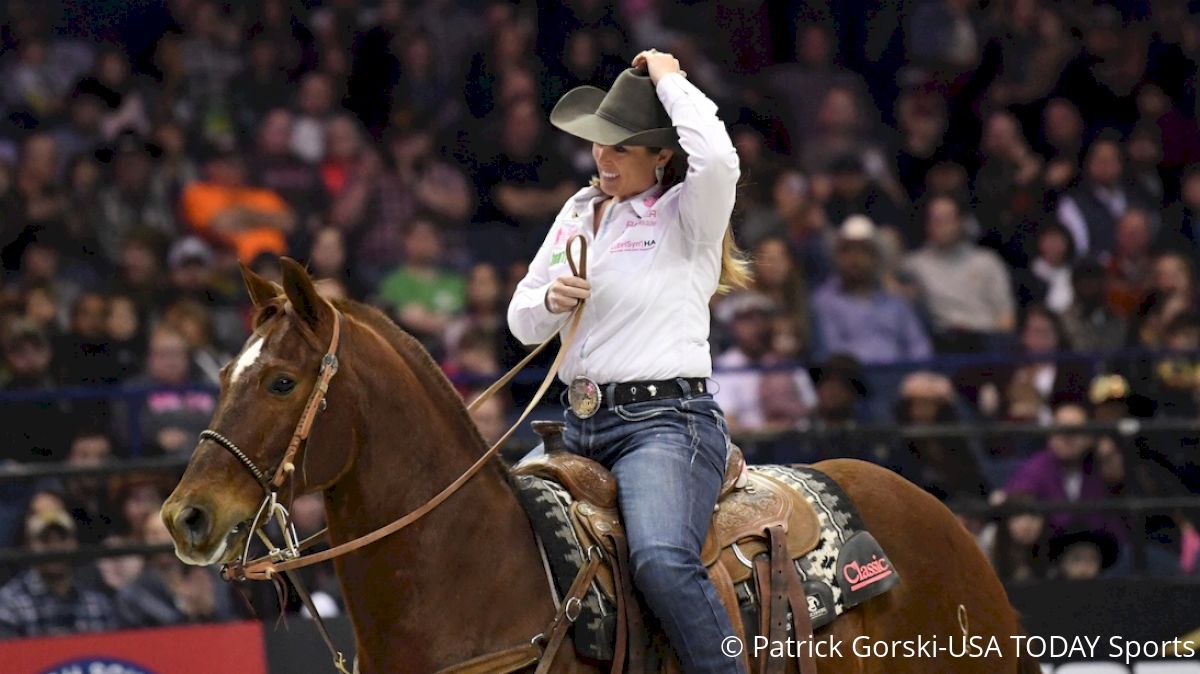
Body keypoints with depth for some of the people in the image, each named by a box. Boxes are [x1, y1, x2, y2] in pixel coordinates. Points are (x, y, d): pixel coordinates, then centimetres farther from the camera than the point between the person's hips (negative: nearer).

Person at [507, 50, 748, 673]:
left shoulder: (688, 215, -5)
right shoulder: (579, 212, 15)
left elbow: (717, 157, -29)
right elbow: (522, 322, 19)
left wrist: (669, 80, -14)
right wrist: (549, 301, -5)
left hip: (666, 418, -8)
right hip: (580, 424, 8)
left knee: (660, 558, -33)